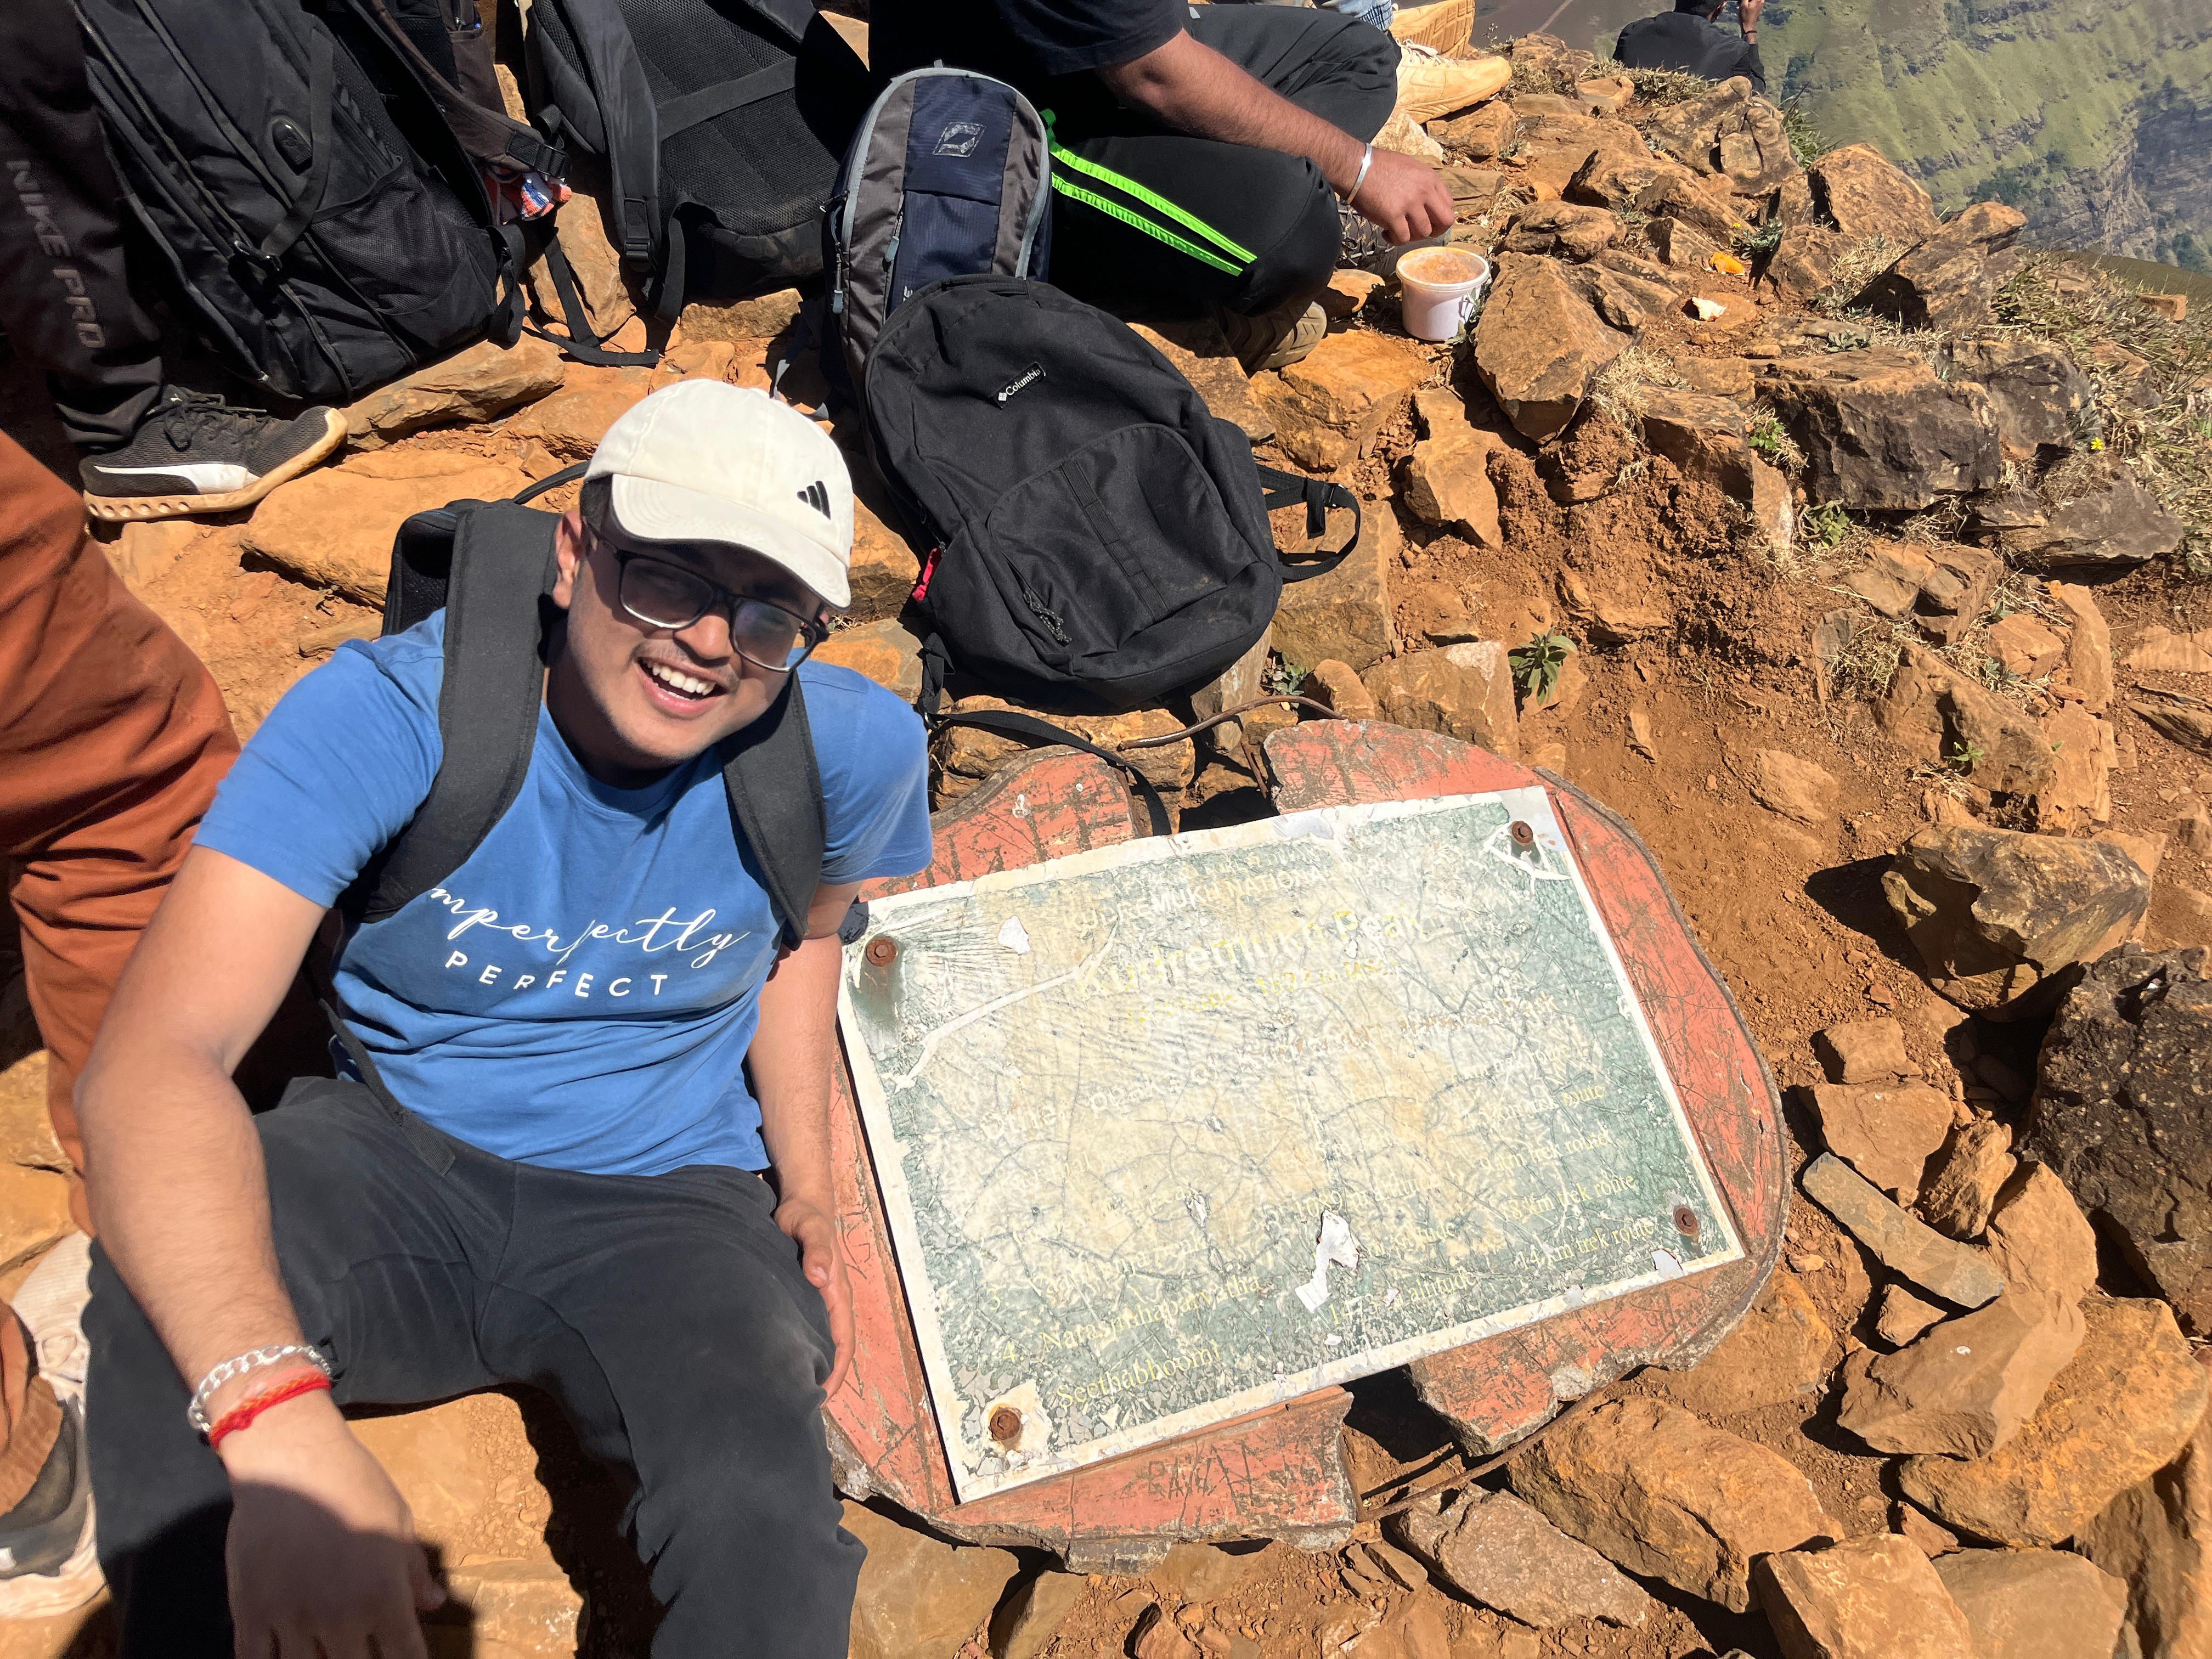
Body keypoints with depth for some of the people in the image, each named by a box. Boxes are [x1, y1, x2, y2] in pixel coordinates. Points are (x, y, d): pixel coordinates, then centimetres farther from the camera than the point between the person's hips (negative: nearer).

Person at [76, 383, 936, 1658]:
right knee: (166, 1287, -34)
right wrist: (282, 1419, -48)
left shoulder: (855, 747, -13)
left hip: (666, 1197, 1)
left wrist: (809, 1183, 1)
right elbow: (152, 1058, -33)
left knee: (765, 1534, -30)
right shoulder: (388, 712, -22)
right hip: (398, 1153, 0)